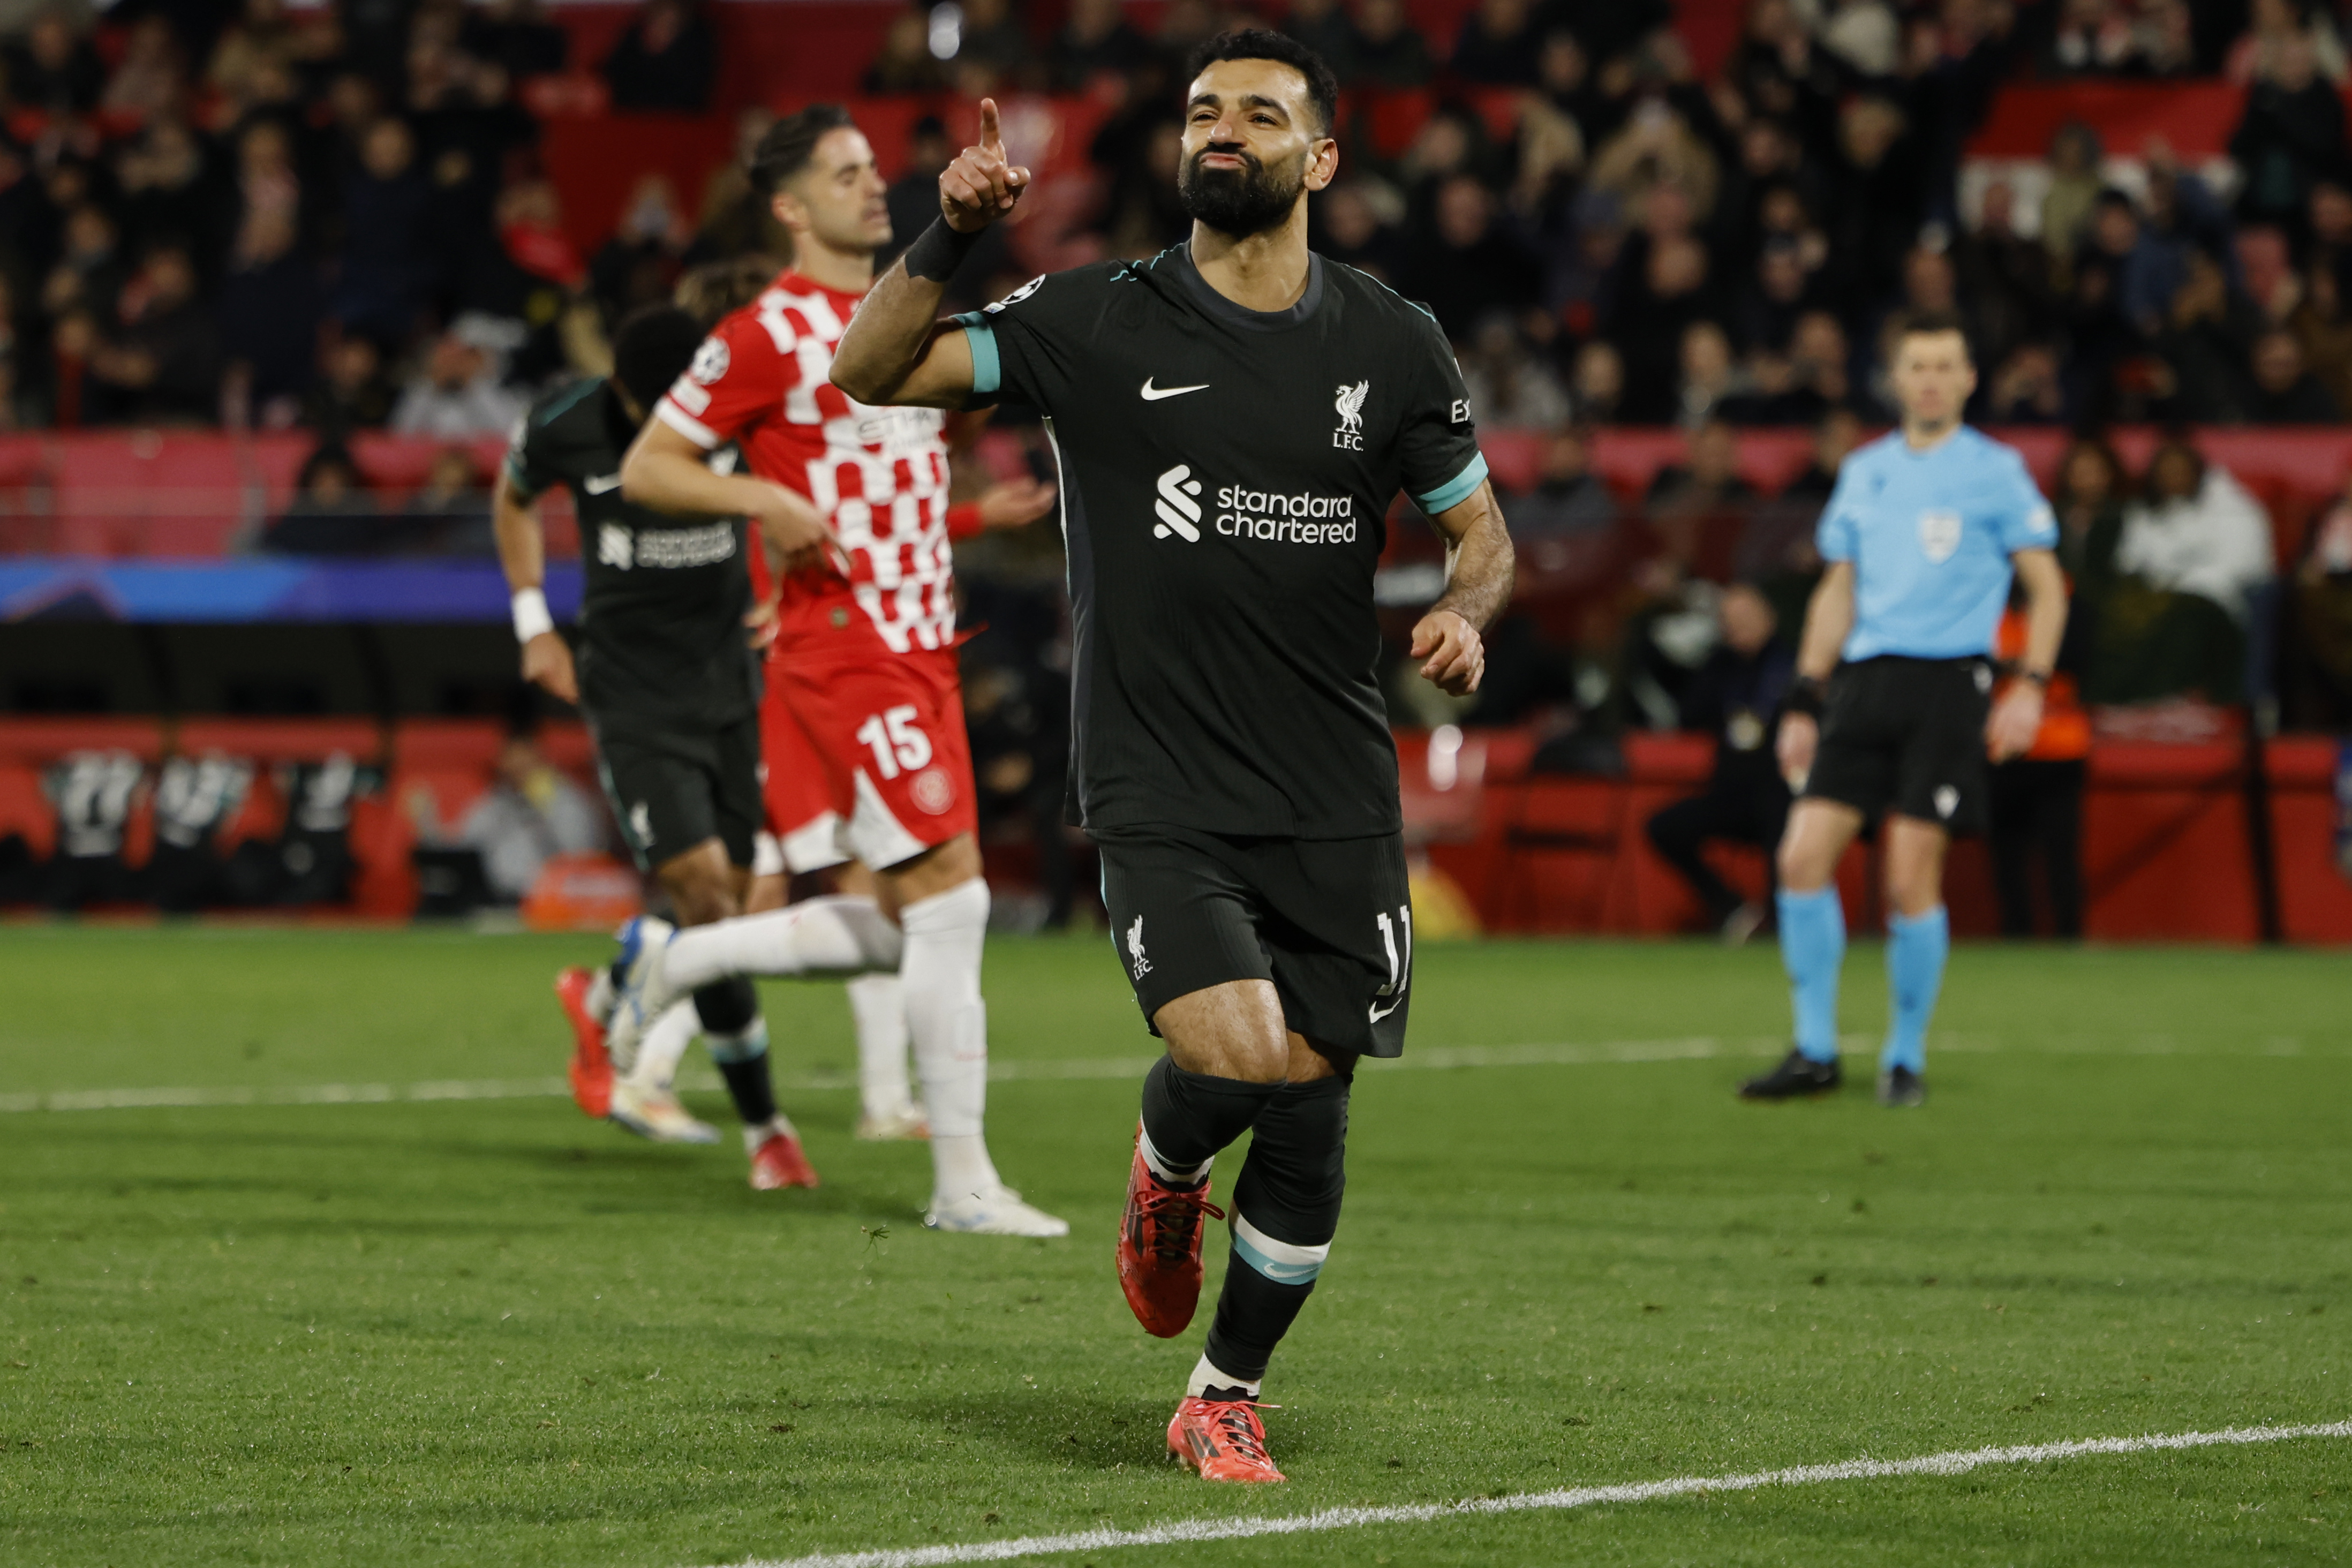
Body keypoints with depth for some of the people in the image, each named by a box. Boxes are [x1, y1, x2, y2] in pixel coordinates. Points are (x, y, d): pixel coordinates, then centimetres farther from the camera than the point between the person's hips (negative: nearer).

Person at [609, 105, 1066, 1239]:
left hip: (919, 655, 8)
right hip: (843, 659, -8)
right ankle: (962, 1182, -8)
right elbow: (644, 470, -7)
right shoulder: (767, 335, -8)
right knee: (951, 895, -12)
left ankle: (672, 961, 25)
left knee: (907, 930, 8)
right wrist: (766, 498, -20)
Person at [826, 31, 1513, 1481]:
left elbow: (1479, 528, 16)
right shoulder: (1098, 324, -1)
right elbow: (870, 374, -4)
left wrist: (1466, 614, -6)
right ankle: (1164, 1171, 15)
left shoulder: (1391, 345, 5)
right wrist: (951, 237, -19)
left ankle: (1228, 1399, 21)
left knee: (1311, 1107, 0)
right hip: (1161, 800, -2)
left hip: (1339, 808, 3)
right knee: (1236, 1055, -23)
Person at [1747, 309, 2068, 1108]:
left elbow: (2047, 589, 2)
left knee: (1911, 882, -9)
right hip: (1863, 680, 5)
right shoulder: (1864, 471, 16)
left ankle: (1907, 1057, 6)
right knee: (1803, 858, -6)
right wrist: (1805, 700, 16)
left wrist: (2031, 685, -11)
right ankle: (1815, 1052, 4)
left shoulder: (1994, 471, 1)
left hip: (1948, 683, -5)